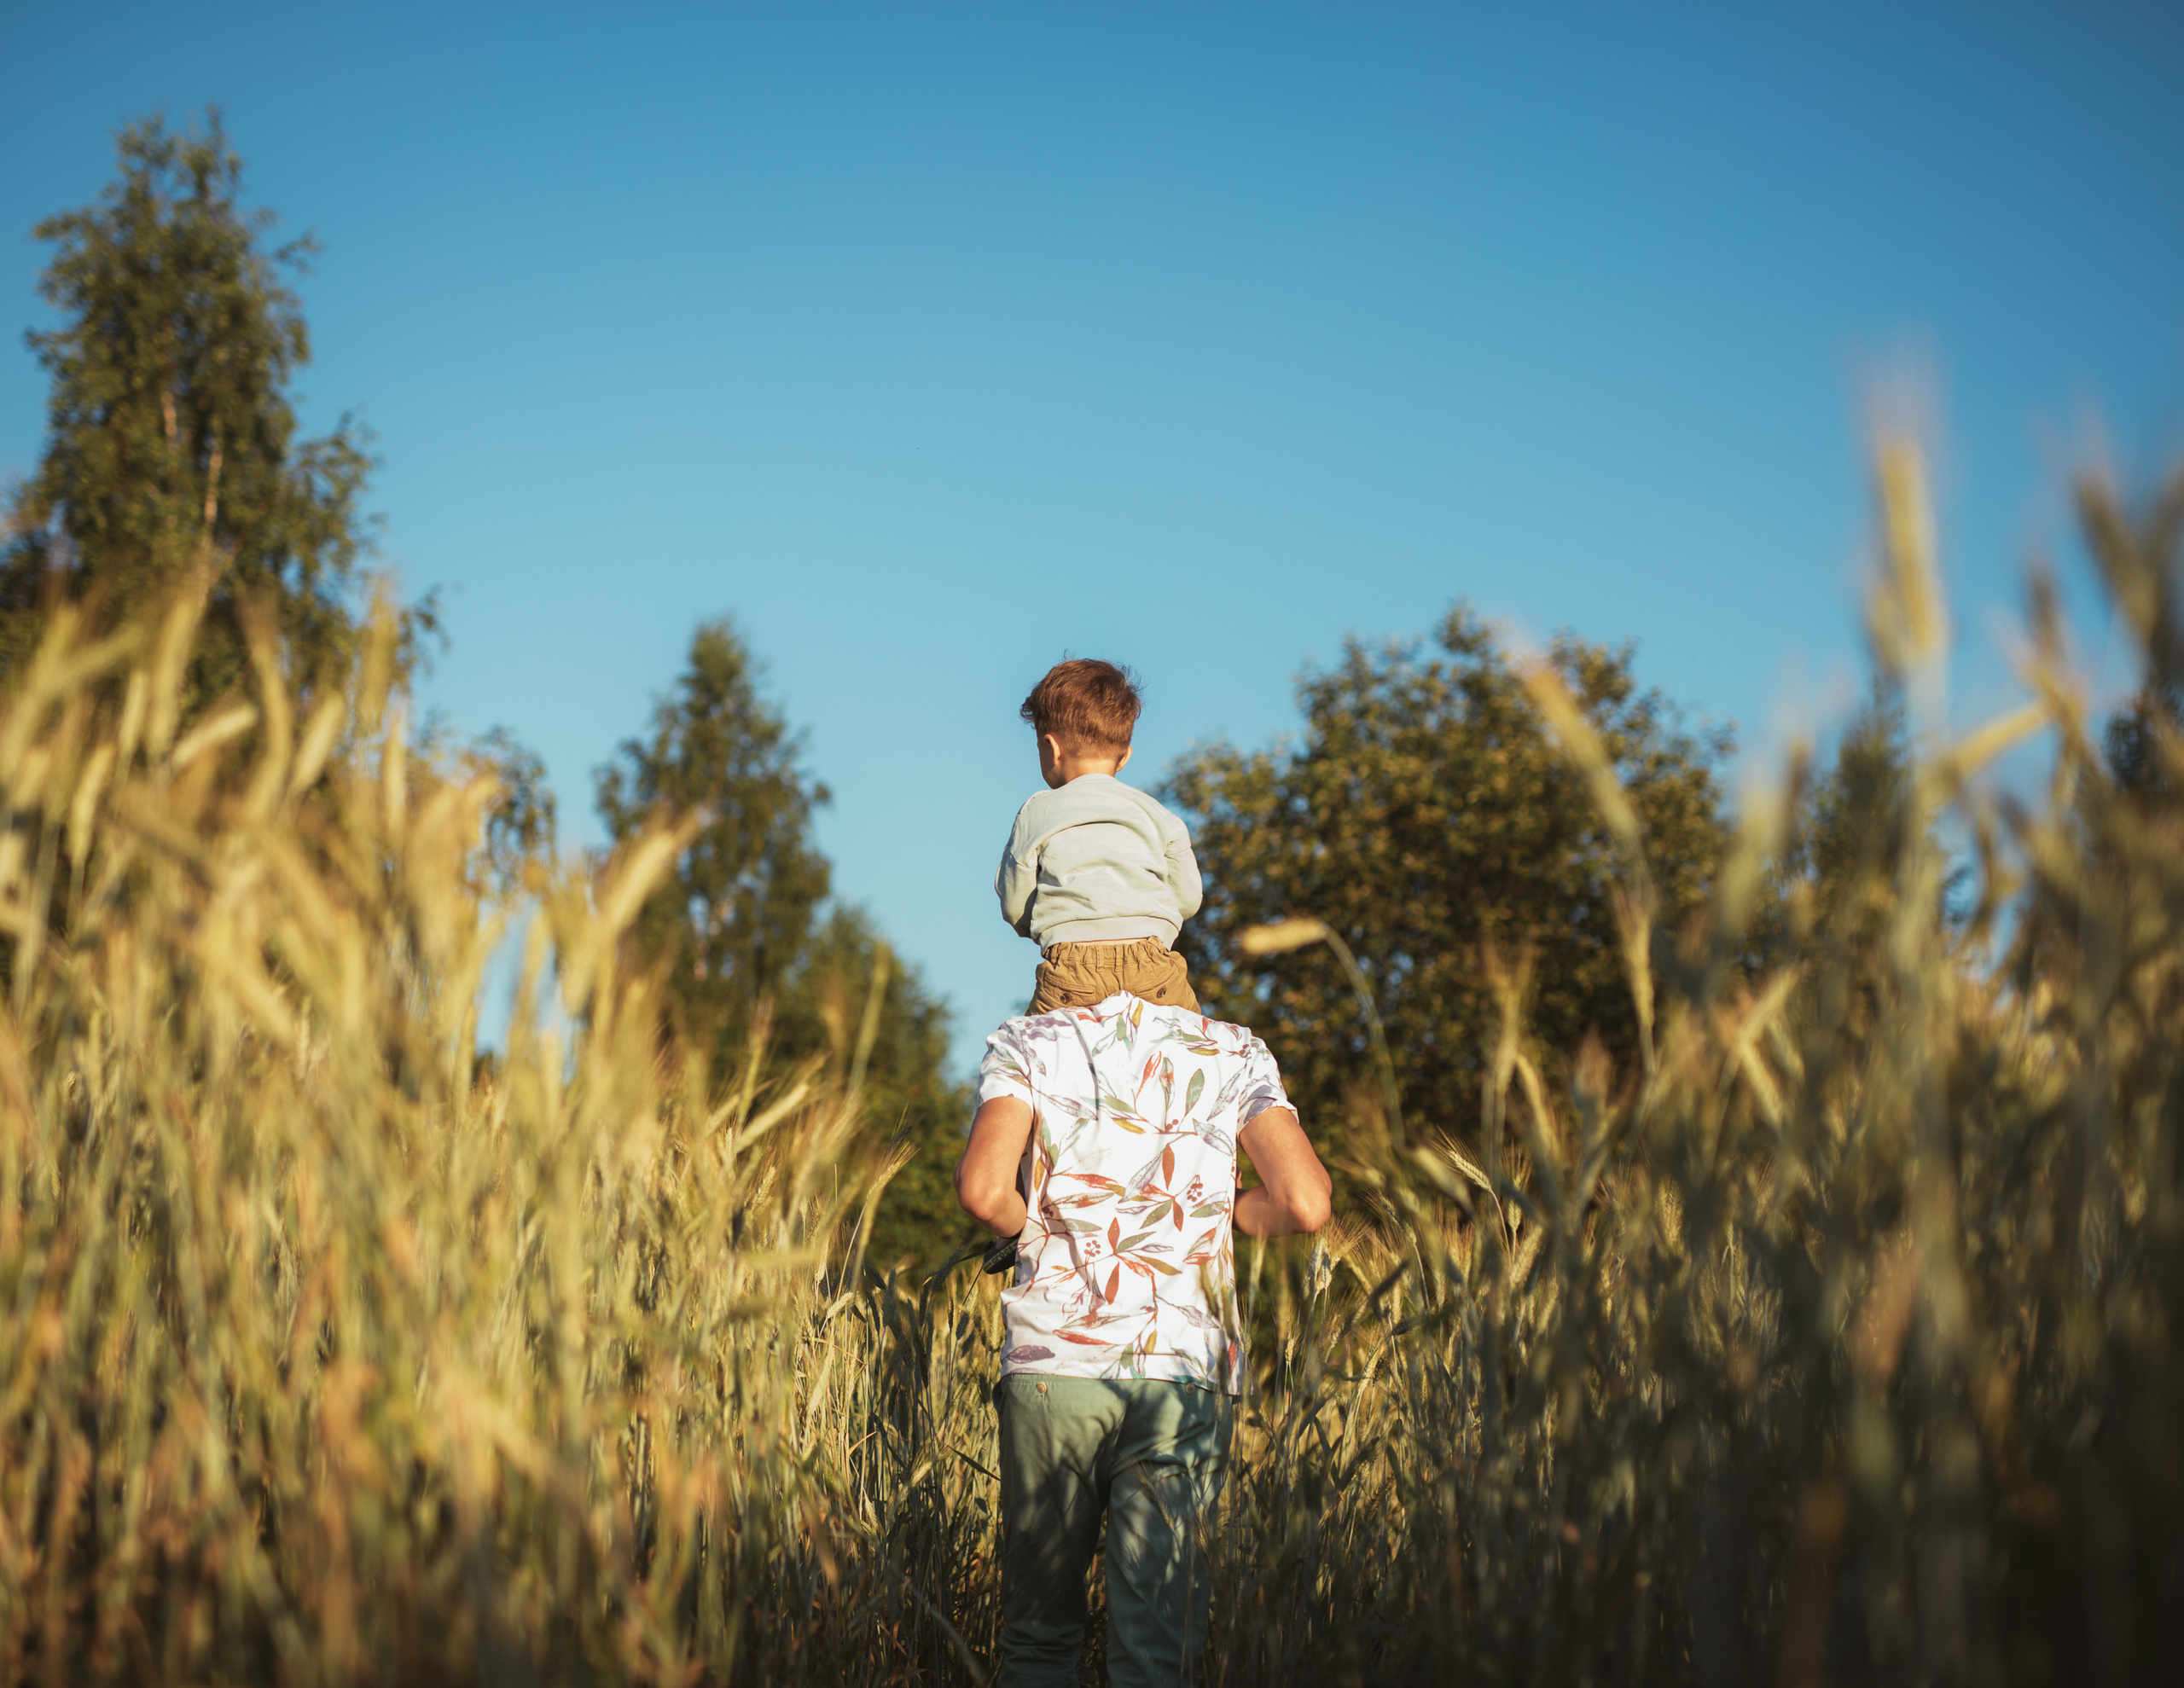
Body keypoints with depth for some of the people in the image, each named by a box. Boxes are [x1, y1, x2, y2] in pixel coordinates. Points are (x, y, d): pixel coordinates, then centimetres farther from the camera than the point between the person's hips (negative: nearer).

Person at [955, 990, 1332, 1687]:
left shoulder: (1027, 1043, 3)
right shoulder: (1233, 1054, 6)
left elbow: (983, 1190, -14)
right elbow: (1306, 1203, -6)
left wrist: (1035, 1229, 8)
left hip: (1054, 1362, 0)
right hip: (1185, 1375, 0)